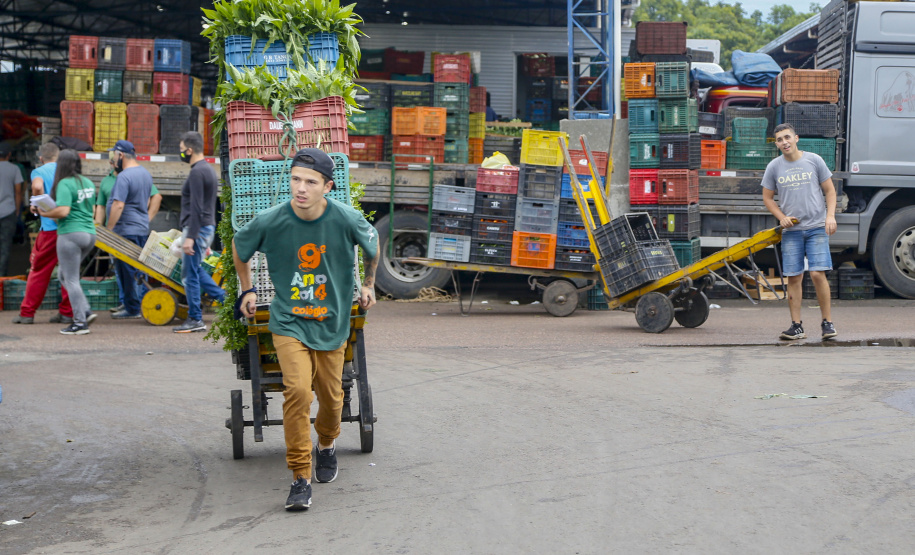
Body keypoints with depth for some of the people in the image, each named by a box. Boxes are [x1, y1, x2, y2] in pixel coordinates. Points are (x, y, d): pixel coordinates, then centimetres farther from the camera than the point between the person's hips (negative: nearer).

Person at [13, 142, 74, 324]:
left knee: (39, 270, 5)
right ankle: (67, 312, 11)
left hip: (50, 227, -3)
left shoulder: (39, 171, 2)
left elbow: (37, 186, -19)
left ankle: (27, 313, 9)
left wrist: (37, 206, -4)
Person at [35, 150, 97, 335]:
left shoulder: (65, 184, -12)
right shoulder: (88, 183, 12)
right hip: (89, 233, 8)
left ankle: (80, 322, 0)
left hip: (71, 234, -8)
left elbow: (63, 211, -22)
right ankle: (86, 311, 10)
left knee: (71, 279, 0)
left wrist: (44, 213, -6)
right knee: (63, 274, 20)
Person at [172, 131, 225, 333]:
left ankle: (195, 320, 2)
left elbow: (196, 208, -23)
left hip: (197, 228, -10)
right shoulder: (208, 169, 15)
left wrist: (190, 237, -25)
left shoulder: (197, 173, -17)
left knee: (190, 274, -3)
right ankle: (224, 299, 17)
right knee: (194, 270, 21)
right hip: (208, 227, 10)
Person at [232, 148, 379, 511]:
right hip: (288, 321, -1)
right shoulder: (270, 222, -16)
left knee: (330, 395, 9)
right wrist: (246, 290, 14)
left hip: (332, 322, 2)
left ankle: (327, 444, 45)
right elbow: (239, 247, 7)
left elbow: (372, 245, 9)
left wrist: (368, 284, 19)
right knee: (297, 389, -20)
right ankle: (301, 478, -10)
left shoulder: (347, 220, -16)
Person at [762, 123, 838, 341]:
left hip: (817, 227, -2)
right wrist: (781, 217, -2)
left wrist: (830, 216, -5)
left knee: (818, 274, -11)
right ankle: (796, 326, 7)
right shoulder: (774, 167, 6)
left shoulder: (814, 160, 3)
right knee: (794, 277, 1)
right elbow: (767, 197, 13)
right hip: (791, 230, 2)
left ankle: (827, 322, 2)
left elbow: (830, 191, 9)